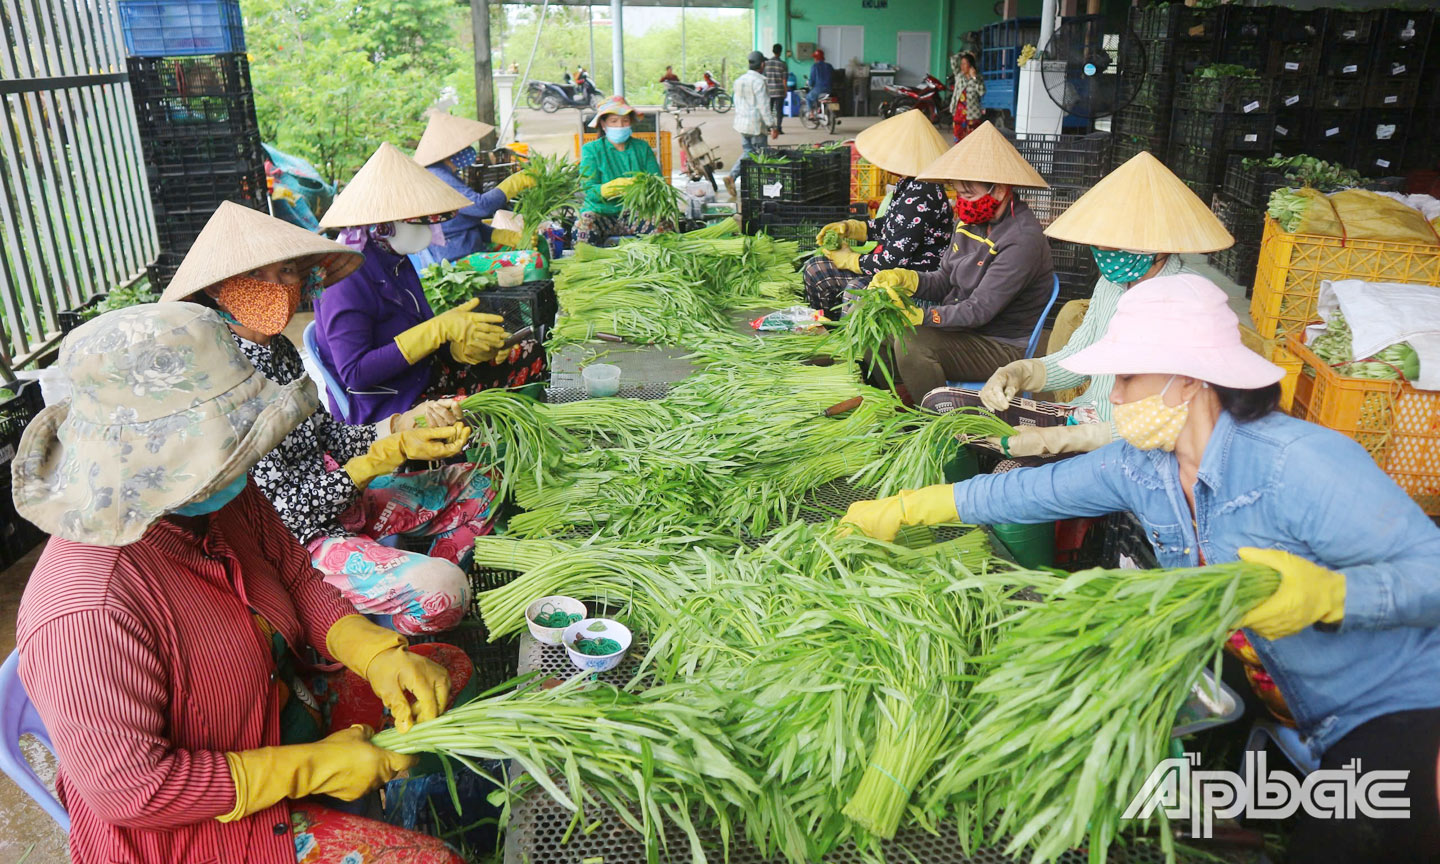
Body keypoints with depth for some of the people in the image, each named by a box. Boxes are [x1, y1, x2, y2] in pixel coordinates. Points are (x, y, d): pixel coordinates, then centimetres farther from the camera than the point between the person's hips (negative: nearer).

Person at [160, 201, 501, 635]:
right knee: (441, 592, -29)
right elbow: (281, 509, -25)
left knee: (474, 486, 14)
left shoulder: (278, 349, 3)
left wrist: (400, 426, -8)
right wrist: (391, 453, -26)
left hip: (334, 499, 10)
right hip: (292, 541, -9)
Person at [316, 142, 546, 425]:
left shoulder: (398, 262, 9)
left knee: (530, 354, 4)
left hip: (424, 377, 9)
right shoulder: (346, 279, -18)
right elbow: (355, 373, -24)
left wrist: (465, 344, -10)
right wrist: (440, 329, -27)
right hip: (382, 410, -9)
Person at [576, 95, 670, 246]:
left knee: (664, 225, -26)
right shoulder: (591, 150, 4)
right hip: (602, 214, -2)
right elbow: (589, 191, -7)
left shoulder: (642, 147, 12)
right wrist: (616, 186, -26)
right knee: (584, 224, -35)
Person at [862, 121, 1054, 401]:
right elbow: (944, 281, 9)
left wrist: (916, 314, -31)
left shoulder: (1022, 240, -22)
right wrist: (903, 278, -10)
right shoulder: (971, 221, 5)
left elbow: (979, 311, -27)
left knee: (912, 342, -29)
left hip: (1002, 347, -9)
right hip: (961, 328, 9)